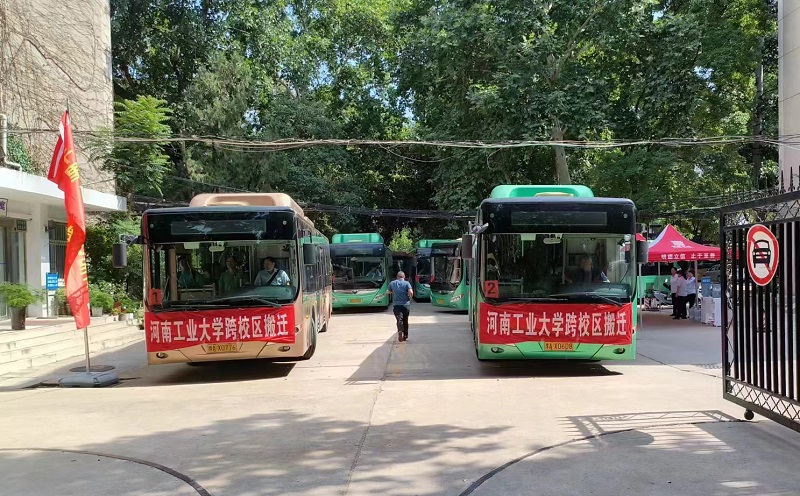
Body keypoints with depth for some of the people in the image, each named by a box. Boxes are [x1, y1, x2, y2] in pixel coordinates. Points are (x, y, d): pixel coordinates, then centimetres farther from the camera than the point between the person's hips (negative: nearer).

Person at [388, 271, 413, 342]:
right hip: (406, 305, 0)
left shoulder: (392, 283, 7)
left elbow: (389, 292, 22)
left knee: (399, 319, -8)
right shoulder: (406, 283, -1)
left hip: (396, 305, 0)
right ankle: (405, 335, 25)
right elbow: (411, 292, -14)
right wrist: (410, 297, 5)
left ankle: (400, 331, -36)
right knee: (405, 320, 16)